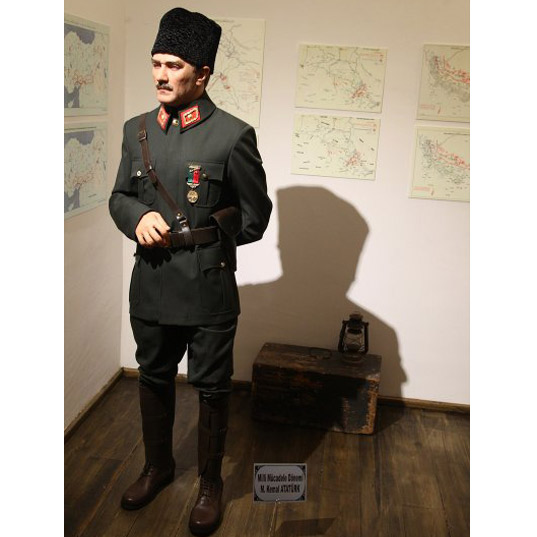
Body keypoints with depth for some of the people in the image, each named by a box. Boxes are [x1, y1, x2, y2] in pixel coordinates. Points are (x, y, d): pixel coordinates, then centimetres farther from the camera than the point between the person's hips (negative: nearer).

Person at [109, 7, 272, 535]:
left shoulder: (233, 135, -10)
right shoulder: (136, 129, 5)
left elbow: (255, 217, -4)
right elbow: (119, 196, 12)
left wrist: (200, 241, -3)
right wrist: (138, 217, -9)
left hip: (209, 289, -4)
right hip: (149, 286, 5)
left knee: (211, 389, 11)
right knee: (153, 379, 20)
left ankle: (210, 484, 33)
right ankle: (157, 466, 44)